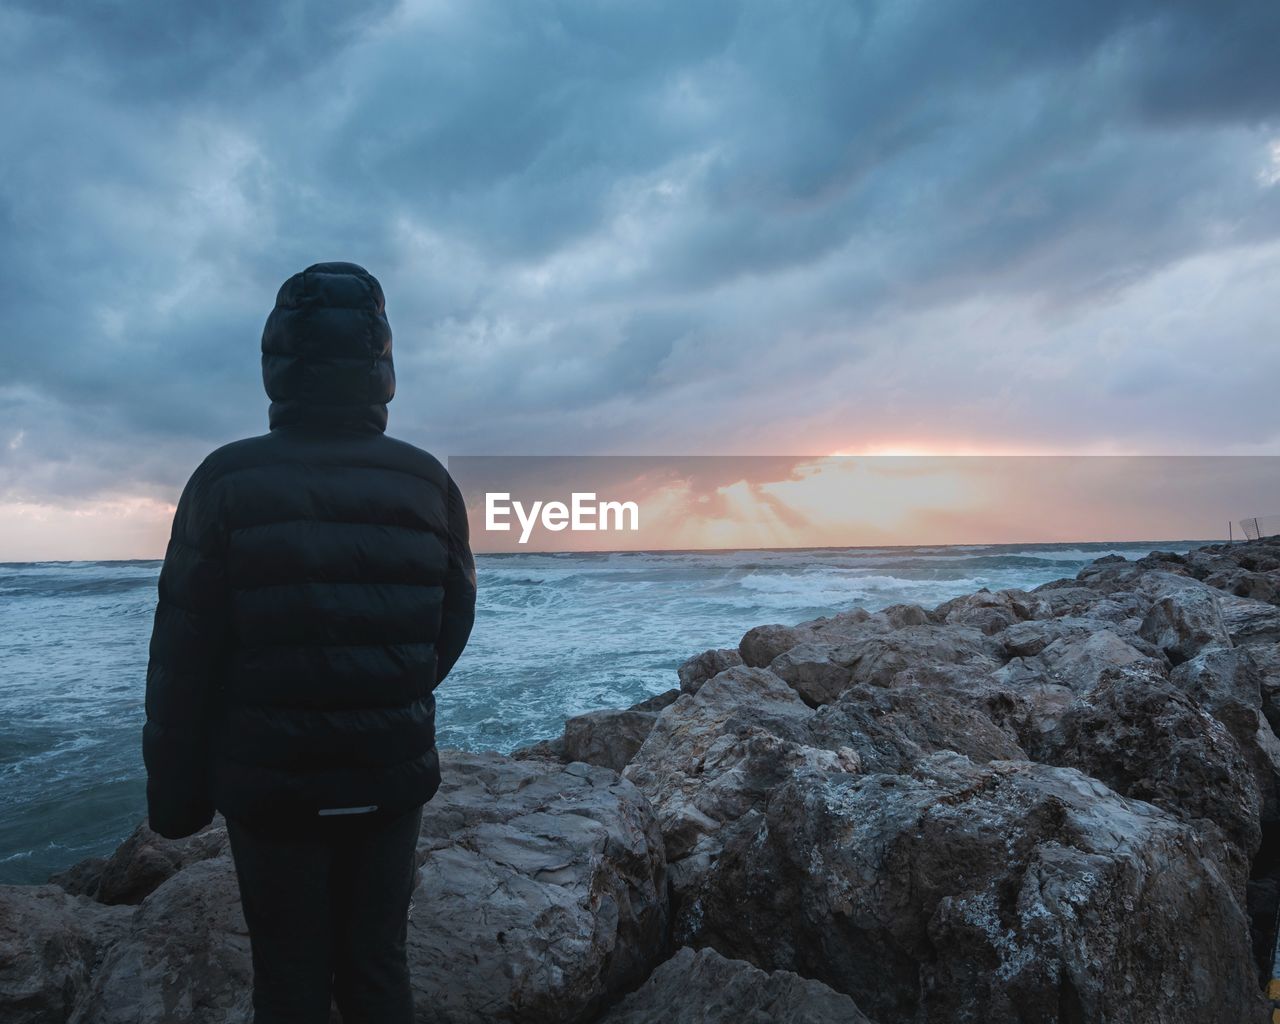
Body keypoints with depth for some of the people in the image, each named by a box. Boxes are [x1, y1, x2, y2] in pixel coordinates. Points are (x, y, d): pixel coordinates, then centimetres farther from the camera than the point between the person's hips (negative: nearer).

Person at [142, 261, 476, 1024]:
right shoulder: (429, 482, -3)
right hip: (394, 777, 2)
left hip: (272, 782, -2)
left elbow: (184, 654, -8)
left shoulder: (229, 480, -10)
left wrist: (176, 785, 4)